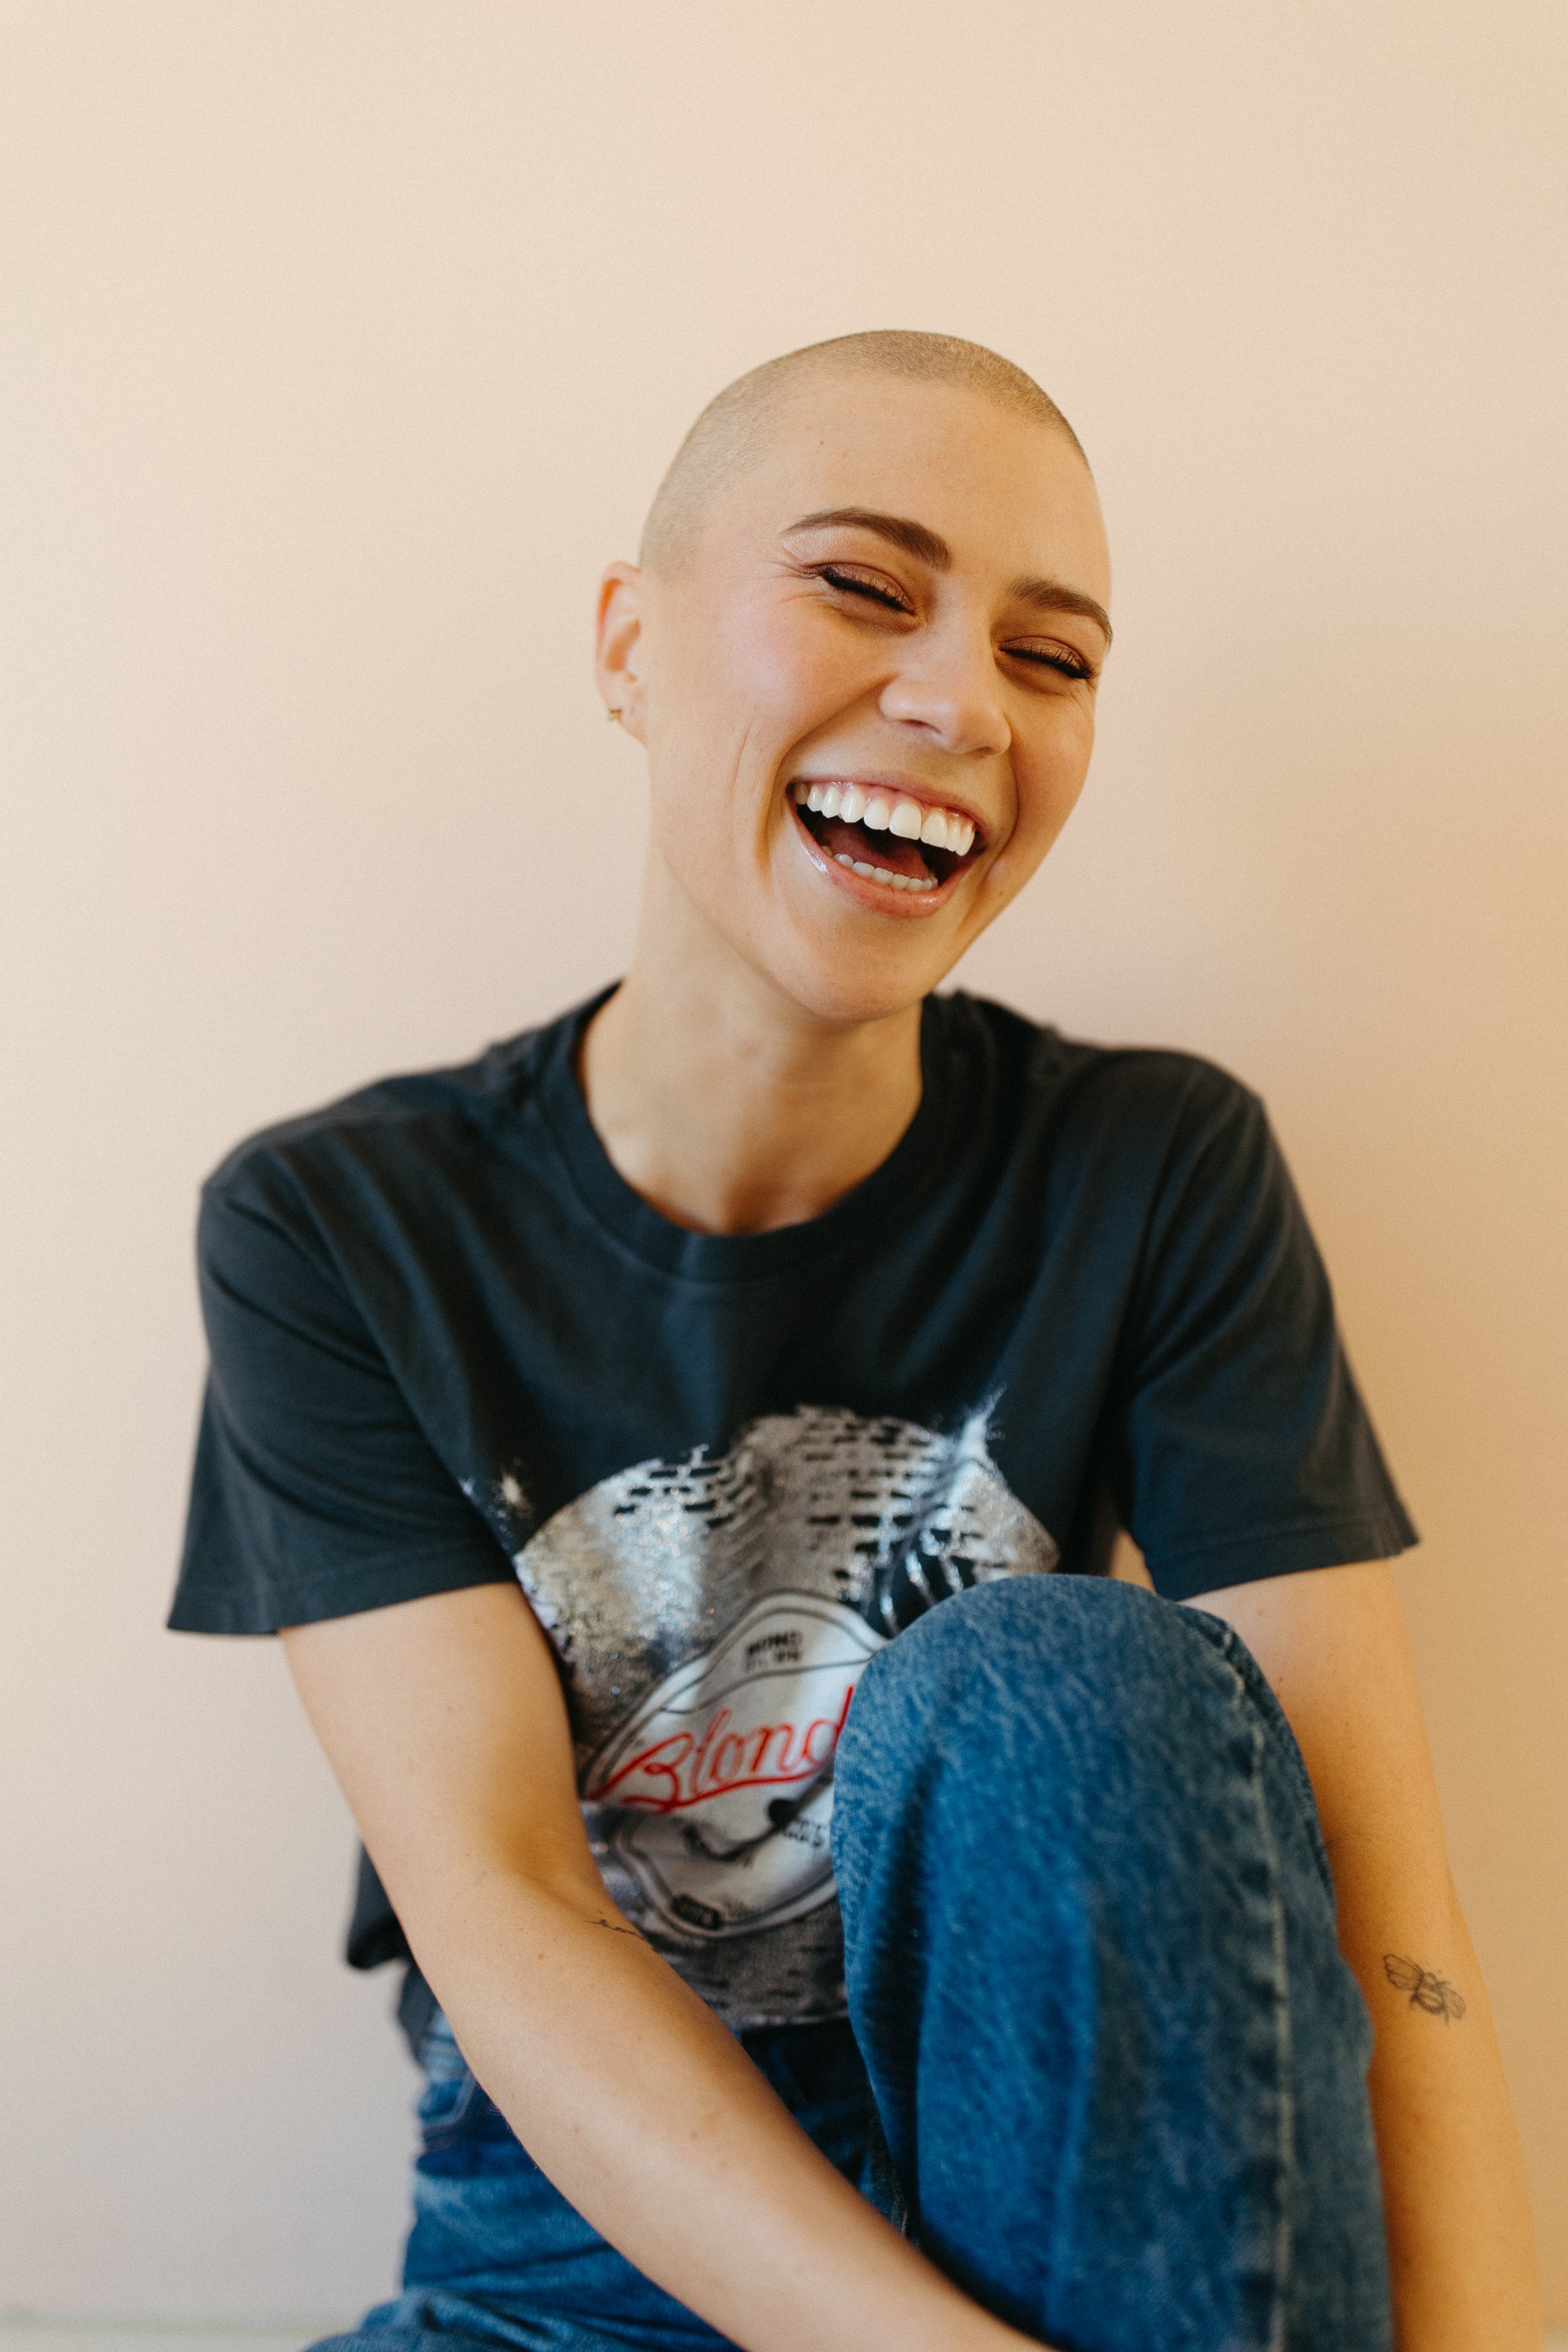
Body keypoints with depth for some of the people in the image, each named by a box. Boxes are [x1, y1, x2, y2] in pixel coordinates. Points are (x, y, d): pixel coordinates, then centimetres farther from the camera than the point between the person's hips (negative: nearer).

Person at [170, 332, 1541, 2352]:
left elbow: (1376, 1905, -13)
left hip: (1085, 2163, 1)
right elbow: (500, 1916, -17)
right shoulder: (327, 1232, -8)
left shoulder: (1158, 1179, -7)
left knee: (1061, 1678, -28)